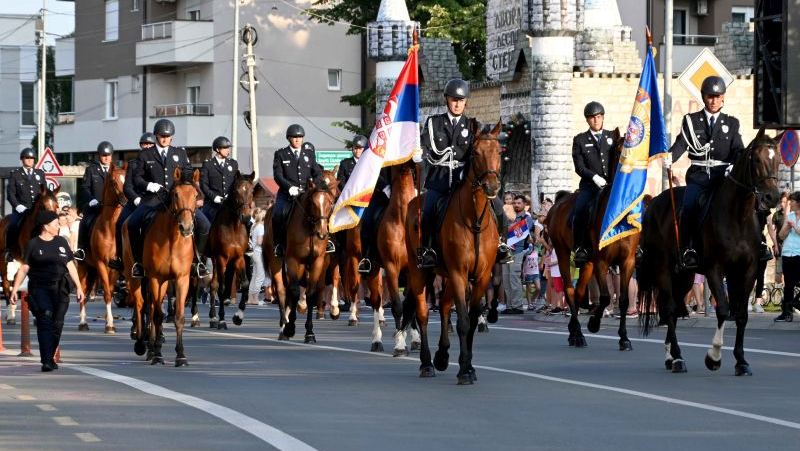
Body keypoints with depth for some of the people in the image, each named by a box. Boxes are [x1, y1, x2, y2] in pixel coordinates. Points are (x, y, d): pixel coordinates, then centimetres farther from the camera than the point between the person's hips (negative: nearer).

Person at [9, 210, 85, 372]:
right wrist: (15, 289, -6)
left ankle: (50, 357, 18)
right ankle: (47, 361, -17)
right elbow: (24, 268, 1)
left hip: (60, 289, 4)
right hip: (40, 289, -4)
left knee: (57, 324, 3)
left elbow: (70, 266, 13)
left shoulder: (61, 242, 11)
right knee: (45, 321, -13)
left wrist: (78, 287, 8)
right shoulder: (34, 244, 1)